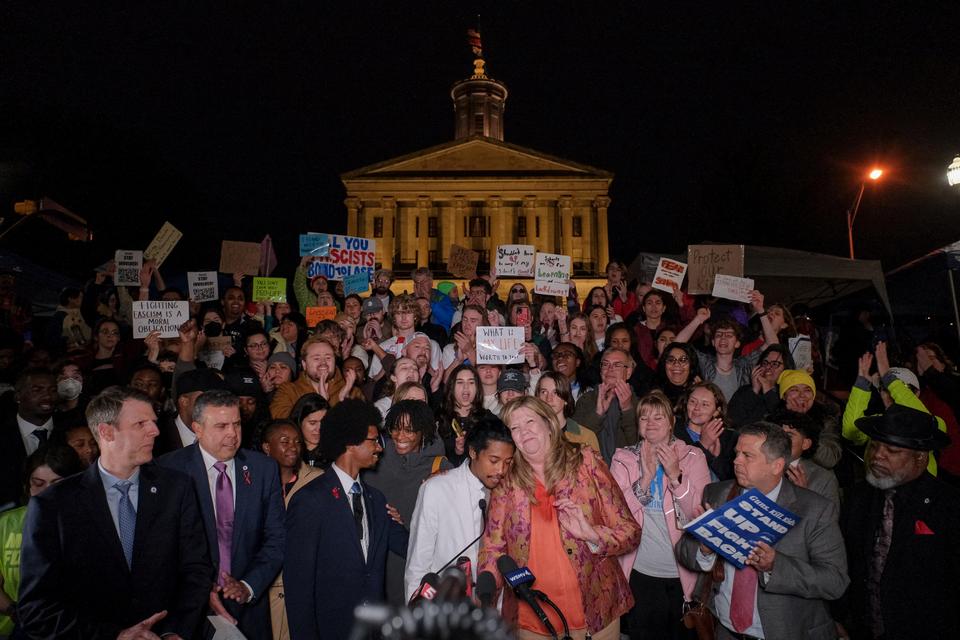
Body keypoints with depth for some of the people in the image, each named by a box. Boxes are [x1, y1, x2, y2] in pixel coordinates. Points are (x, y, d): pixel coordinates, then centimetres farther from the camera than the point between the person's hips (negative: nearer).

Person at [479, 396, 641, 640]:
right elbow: (493, 547, 0)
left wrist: (591, 534, -22)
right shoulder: (506, 480, -2)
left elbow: (630, 531, -5)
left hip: (596, 613, -1)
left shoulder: (585, 462, -6)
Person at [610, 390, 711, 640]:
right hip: (641, 571, 0)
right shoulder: (624, 458, -2)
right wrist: (646, 476, -21)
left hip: (684, 572, 0)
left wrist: (675, 475, -22)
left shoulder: (693, 456, -2)